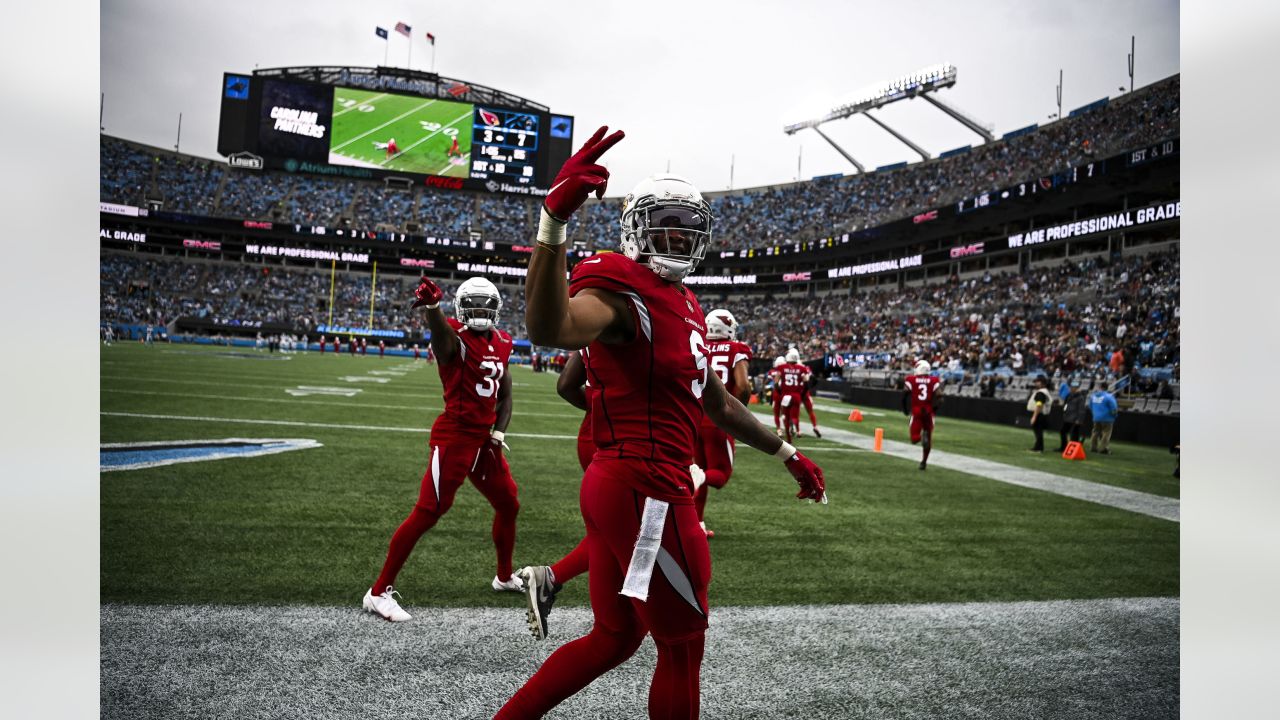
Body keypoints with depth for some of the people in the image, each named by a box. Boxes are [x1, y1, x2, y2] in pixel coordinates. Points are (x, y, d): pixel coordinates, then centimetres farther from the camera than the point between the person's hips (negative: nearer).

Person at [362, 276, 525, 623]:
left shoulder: (500, 344, 10)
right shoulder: (454, 337, -11)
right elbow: (440, 331, -38)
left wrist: (499, 432, 3)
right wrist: (431, 306, -61)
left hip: (484, 439, 8)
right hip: (454, 435, -8)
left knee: (508, 505, 17)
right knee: (426, 513, -7)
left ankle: (505, 576, 40)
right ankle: (380, 591, 6)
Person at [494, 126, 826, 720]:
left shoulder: (681, 305, 17)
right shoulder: (622, 289, -13)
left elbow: (717, 403, 24)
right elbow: (548, 329, -37)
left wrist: (788, 456, 29)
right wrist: (554, 219, -49)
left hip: (615, 485, 9)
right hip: (646, 491, -9)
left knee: (615, 638, 20)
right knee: (682, 645, 9)